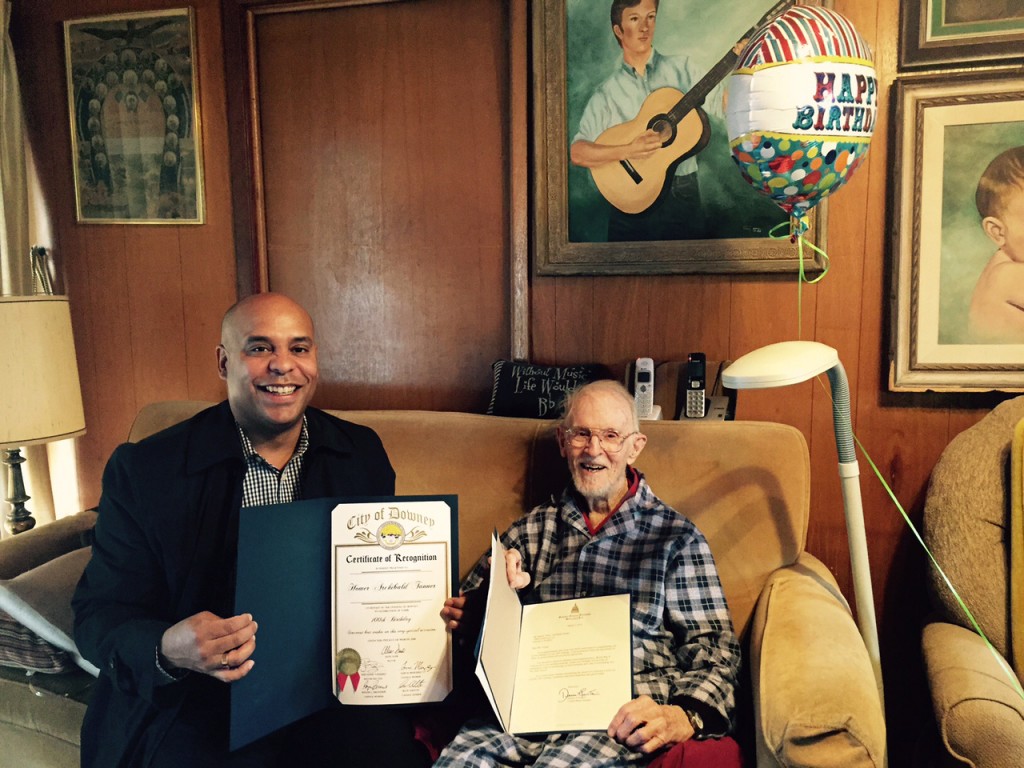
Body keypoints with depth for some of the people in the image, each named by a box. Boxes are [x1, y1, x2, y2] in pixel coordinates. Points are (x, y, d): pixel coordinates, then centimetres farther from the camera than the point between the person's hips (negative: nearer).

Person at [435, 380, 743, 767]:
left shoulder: (676, 537, 9)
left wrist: (686, 714, -17)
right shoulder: (530, 531, 18)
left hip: (621, 717, -2)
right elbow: (461, 616, 16)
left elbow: (715, 649, 3)